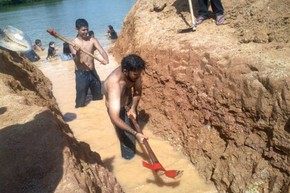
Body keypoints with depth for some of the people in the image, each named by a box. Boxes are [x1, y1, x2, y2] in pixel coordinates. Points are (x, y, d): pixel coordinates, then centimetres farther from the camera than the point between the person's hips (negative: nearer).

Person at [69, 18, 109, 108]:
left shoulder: (93, 40, -2)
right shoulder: (73, 43, -9)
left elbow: (102, 51, -16)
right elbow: (76, 61, -15)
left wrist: (106, 59, -38)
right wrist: (77, 53, -37)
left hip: (93, 72, 4)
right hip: (81, 74, -3)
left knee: (99, 98, 20)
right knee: (80, 102, 3)